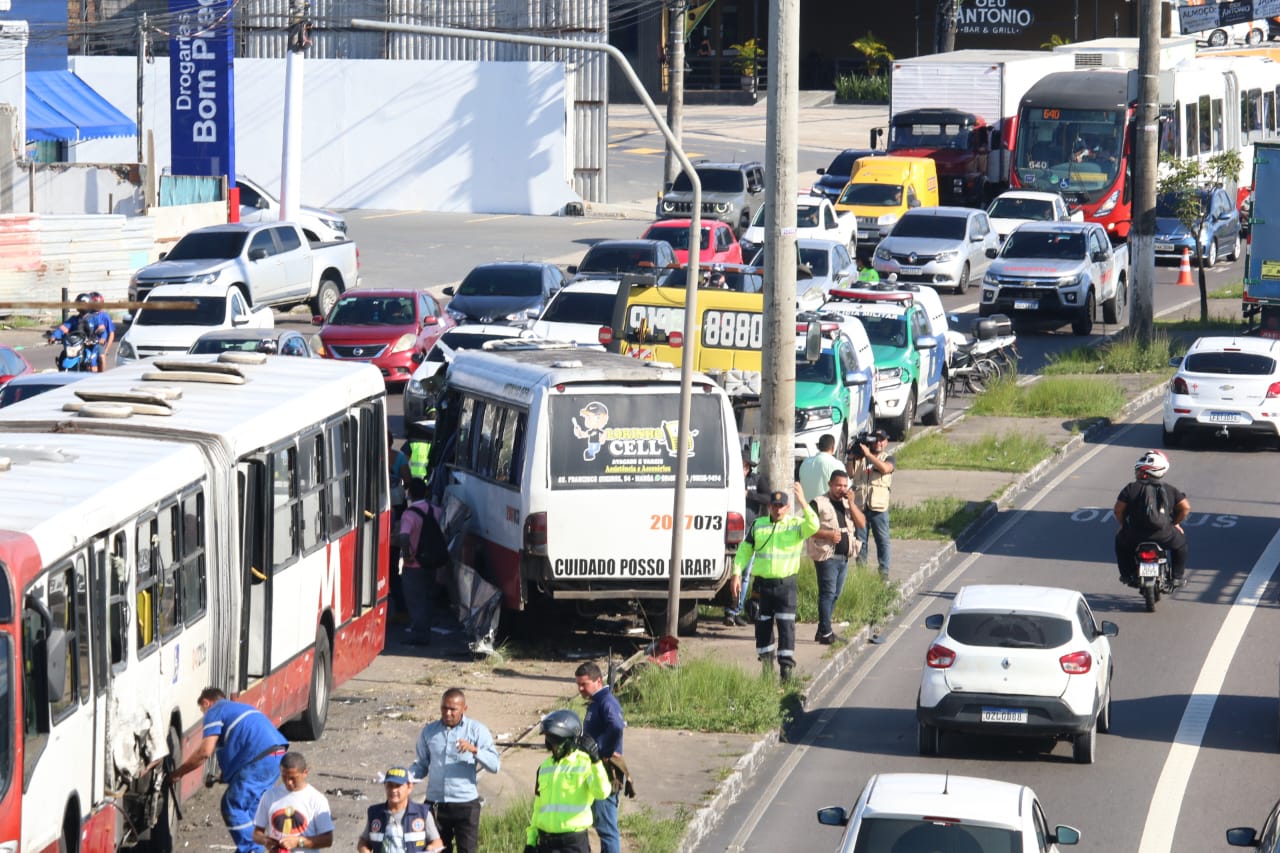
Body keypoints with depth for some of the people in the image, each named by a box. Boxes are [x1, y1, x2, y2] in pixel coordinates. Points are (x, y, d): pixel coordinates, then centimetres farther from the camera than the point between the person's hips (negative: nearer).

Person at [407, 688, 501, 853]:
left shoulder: (477, 730, -4)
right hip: (435, 804, 3)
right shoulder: (429, 731, 6)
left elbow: (494, 765, -10)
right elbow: (422, 764, 13)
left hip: (465, 804, -3)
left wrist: (474, 750, -28)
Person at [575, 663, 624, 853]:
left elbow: (616, 727, -36)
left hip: (605, 775, -11)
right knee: (600, 822, 17)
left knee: (605, 825, -7)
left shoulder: (607, 703, -18)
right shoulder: (595, 703, 15)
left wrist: (609, 754, -26)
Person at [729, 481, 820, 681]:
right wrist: (737, 574, 4)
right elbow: (744, 550, 13)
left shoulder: (796, 525, 0)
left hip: (786, 584, -3)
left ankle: (786, 665, -6)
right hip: (763, 583, 3)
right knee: (763, 625, 9)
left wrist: (803, 504, -30)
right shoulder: (758, 526, 9)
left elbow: (813, 526, -21)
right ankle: (767, 663, 23)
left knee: (786, 625, -8)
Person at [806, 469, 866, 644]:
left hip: (844, 557, 7)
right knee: (828, 593, -9)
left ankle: (822, 631, 17)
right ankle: (826, 632, -8)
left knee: (835, 594, 10)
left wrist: (851, 503, -6)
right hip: (826, 556, -7)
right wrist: (828, 535, -20)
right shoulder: (819, 503, -4)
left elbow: (862, 524, 4)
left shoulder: (849, 503, 15)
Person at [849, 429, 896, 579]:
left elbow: (885, 468, -17)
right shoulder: (859, 457, 12)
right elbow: (850, 474, 1)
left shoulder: (888, 458, 6)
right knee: (860, 540, 7)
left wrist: (868, 454, -19)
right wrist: (850, 458, -9)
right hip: (859, 505, 2)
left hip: (879, 506, -2)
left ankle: (884, 571, 5)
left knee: (882, 540, 1)